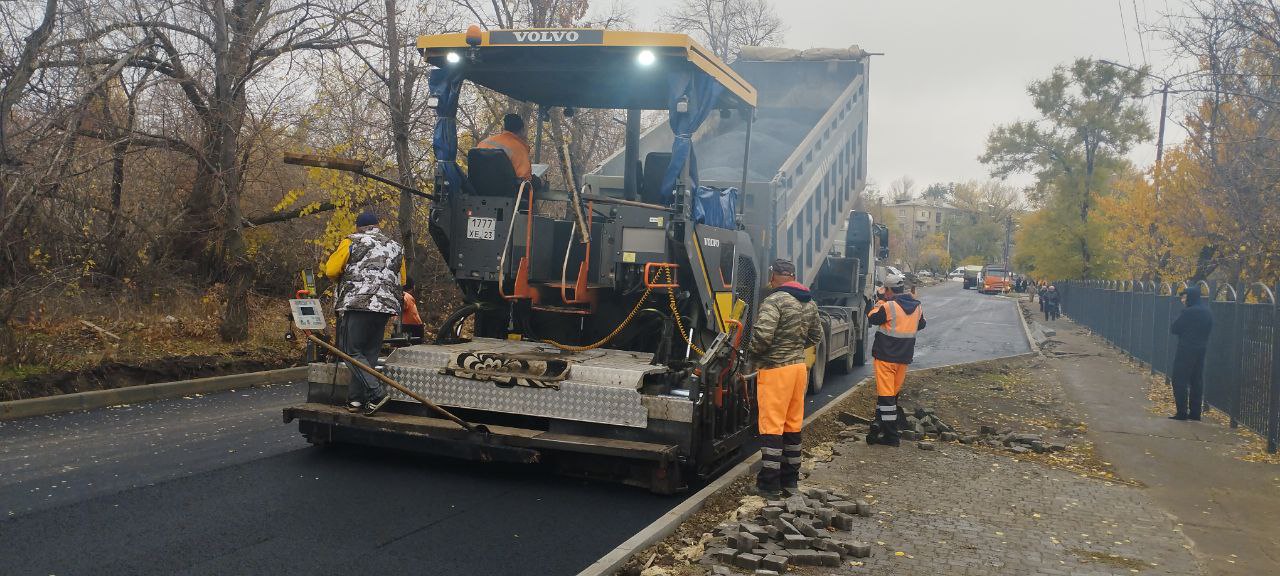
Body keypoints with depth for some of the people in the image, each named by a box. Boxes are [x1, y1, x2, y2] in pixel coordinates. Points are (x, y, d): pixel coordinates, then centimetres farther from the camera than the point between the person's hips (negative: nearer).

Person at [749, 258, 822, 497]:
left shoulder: (775, 301, -15)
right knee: (793, 426, 14)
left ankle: (769, 485, 2)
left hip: (775, 370, -8)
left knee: (772, 427, -2)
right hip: (799, 366, 8)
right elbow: (815, 336, 20)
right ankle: (790, 480, 23)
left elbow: (762, 335, -23)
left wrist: (754, 354, -5)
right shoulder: (809, 303, 11)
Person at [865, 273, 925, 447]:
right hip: (904, 356, 7)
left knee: (886, 393, -4)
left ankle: (890, 436, -6)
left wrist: (880, 301, 4)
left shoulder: (888, 306, -18)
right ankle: (881, 424, 29)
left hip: (886, 356, -7)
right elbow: (921, 325, 20)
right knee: (894, 391, 18)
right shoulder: (917, 306, 4)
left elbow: (872, 318, -3)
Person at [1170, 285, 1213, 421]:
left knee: (1180, 380, -2)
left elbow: (1174, 329, -12)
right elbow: (1209, 330, 18)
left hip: (1186, 350, -8)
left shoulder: (1189, 312, -17)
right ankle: (1195, 412, 15)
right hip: (1201, 349, 8)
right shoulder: (1207, 312, 9)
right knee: (1197, 381, 12)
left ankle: (1182, 412, -4)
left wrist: (1183, 331, 6)